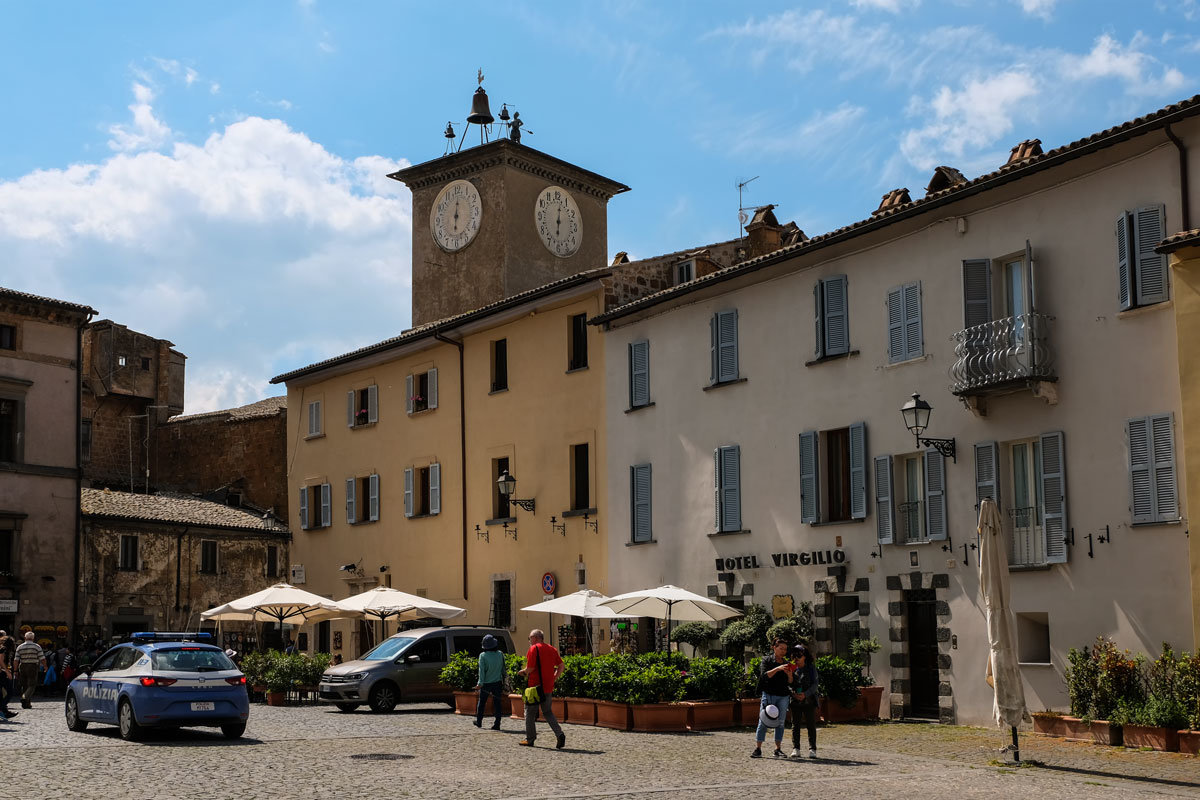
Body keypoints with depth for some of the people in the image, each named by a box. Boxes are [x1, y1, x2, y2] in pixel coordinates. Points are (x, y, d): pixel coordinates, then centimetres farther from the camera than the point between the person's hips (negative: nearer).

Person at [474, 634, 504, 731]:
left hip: (486, 683, -2)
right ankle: (497, 724, 2)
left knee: (481, 703, 15)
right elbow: (503, 669, 4)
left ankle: (479, 722, 27)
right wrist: (503, 680, 16)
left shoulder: (483, 656, -12)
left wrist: (480, 683, -14)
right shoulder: (500, 654, -3)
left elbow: (482, 670, -15)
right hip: (497, 683, 2)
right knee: (497, 703, 5)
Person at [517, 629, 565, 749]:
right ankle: (559, 734, -3)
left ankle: (529, 739, 13)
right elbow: (561, 666, 11)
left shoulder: (534, 649, -11)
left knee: (530, 712, 8)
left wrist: (523, 672, 2)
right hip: (548, 687, 6)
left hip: (535, 686, -6)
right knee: (548, 712, 15)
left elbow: (530, 668, -17)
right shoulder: (552, 649, 10)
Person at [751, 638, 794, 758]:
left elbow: (790, 683, 12)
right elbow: (764, 675, -12)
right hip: (769, 694, -4)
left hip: (783, 696, 4)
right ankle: (758, 749, -5)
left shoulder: (786, 663, 14)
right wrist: (777, 669, -22)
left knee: (780, 722, 3)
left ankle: (778, 749, 9)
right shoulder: (767, 660, 3)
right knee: (763, 721, -6)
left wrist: (789, 675, -9)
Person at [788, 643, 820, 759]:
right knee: (795, 725, 1)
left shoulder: (811, 668, 0)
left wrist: (806, 694, -16)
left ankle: (812, 749, 4)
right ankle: (795, 748, 5)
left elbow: (815, 684, -4)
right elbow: (790, 684, 9)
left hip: (808, 700, -2)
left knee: (811, 725, 0)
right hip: (795, 701, 2)